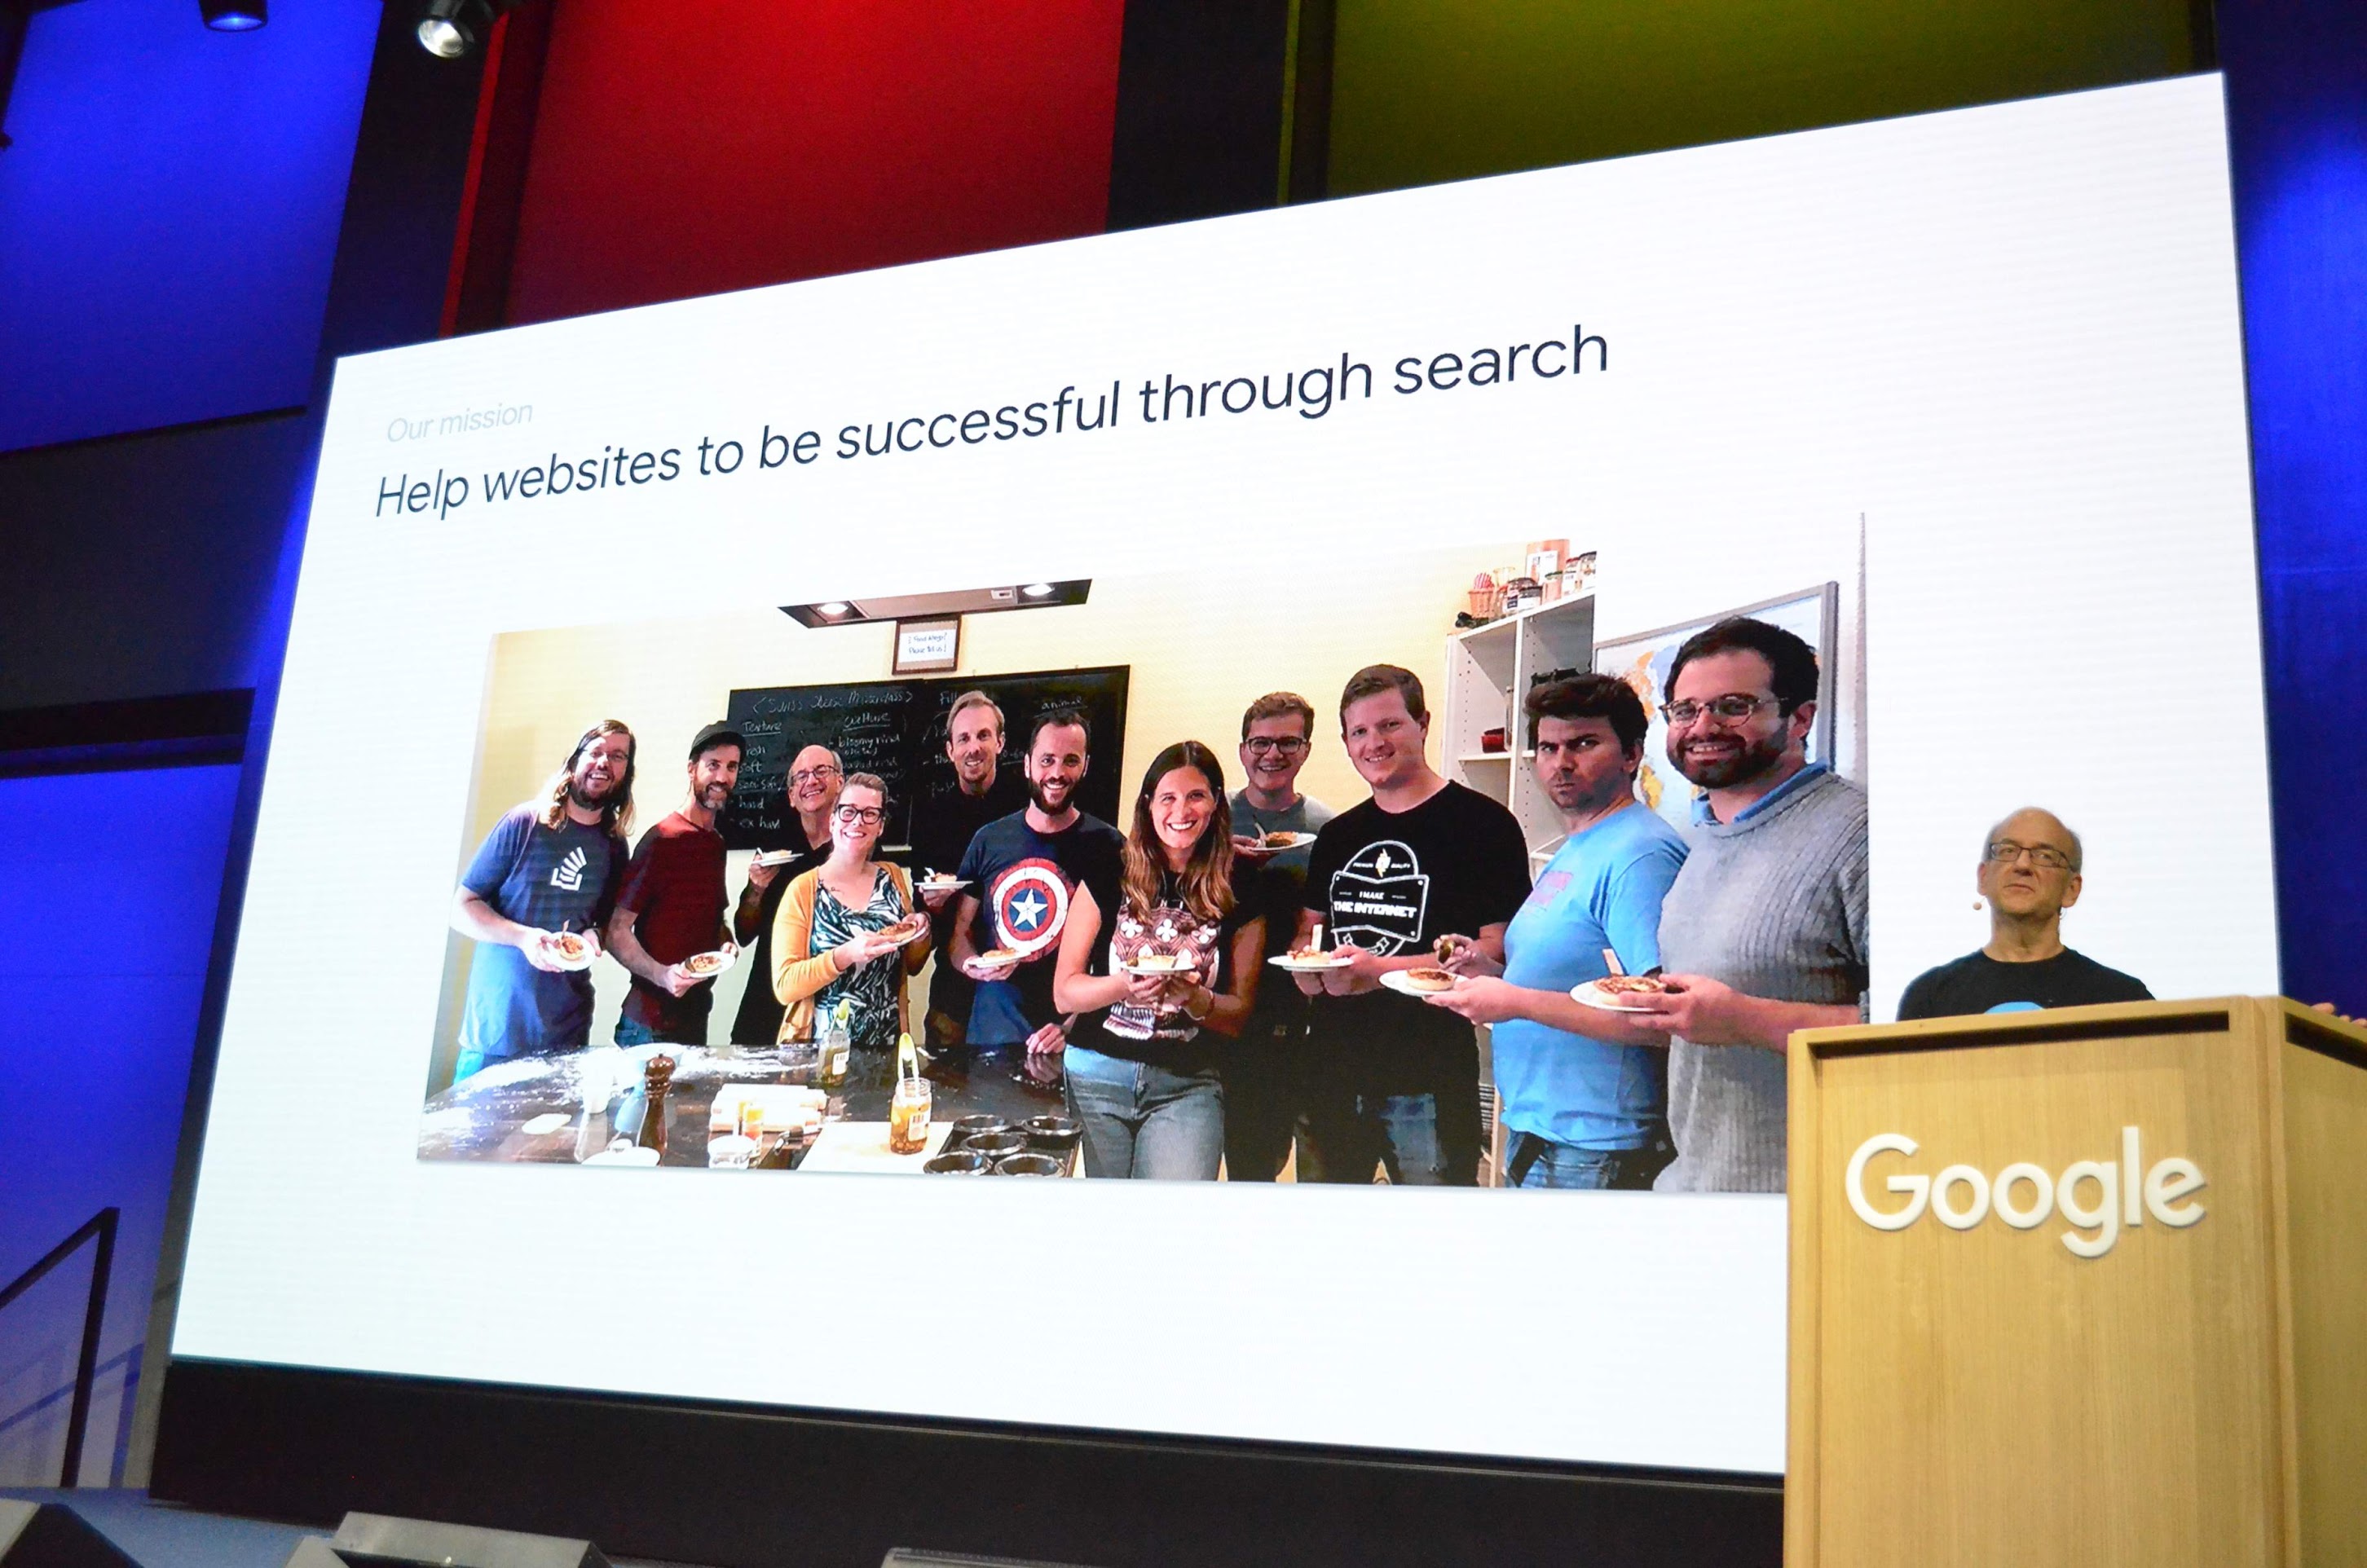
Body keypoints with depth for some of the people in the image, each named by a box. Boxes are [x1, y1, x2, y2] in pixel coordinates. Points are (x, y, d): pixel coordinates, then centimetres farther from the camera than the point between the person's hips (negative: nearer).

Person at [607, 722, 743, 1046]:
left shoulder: (717, 843, 11)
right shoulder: (662, 840, -12)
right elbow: (617, 931, -14)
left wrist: (725, 943, 6)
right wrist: (661, 974, -28)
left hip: (696, 1018, 8)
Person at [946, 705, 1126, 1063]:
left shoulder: (1108, 846, -4)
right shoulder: (989, 840, 6)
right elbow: (960, 931, 14)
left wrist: (1072, 1027, -16)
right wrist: (971, 964, -8)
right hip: (990, 1034, 3)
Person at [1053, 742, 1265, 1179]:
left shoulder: (1240, 890, 1)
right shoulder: (1109, 877, -1)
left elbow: (1240, 1014, 4)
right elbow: (1064, 992, -2)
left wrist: (1197, 998, -17)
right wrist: (1123, 986, -22)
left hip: (1187, 1085, 0)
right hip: (1096, 1079, 0)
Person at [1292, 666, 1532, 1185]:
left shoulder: (1482, 824, -6)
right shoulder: (1337, 835, 15)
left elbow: (1498, 951, -13)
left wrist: (1380, 968, -20)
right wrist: (1308, 966, -1)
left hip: (1429, 1079, -6)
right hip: (1332, 1073, 6)